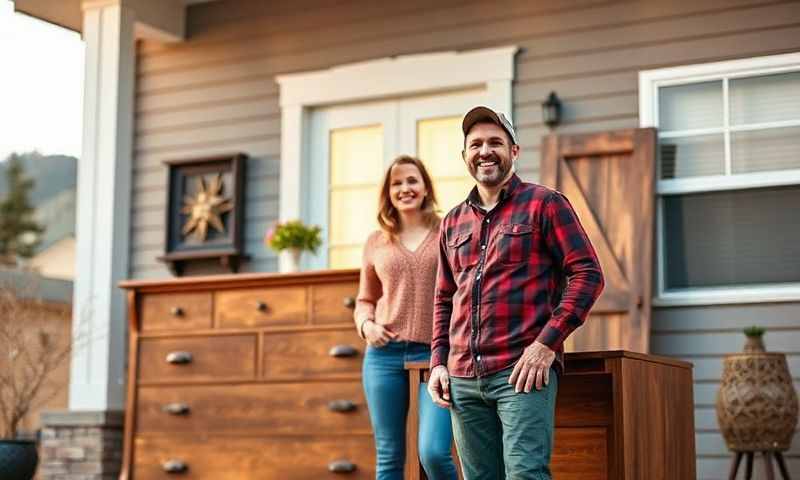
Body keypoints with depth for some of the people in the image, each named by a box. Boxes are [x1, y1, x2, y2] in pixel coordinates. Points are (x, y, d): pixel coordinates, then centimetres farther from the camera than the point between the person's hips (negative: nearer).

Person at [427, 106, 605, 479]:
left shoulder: (544, 204, 2)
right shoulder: (453, 223, 18)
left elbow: (587, 274, -4)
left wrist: (547, 343, -13)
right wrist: (438, 362, 11)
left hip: (523, 371, -5)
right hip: (463, 379, 6)